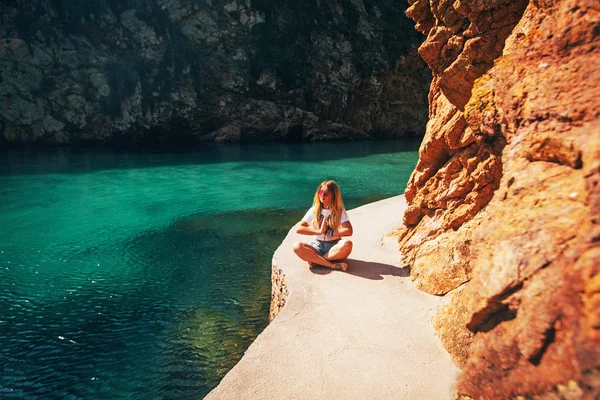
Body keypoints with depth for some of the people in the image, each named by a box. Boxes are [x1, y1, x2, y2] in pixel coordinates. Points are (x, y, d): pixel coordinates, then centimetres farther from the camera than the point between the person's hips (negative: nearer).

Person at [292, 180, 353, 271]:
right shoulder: (314, 210, 3)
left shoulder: (340, 211, -1)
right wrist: (319, 231, -15)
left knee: (347, 244, -35)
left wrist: (329, 232, -14)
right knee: (297, 246, -28)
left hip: (334, 246, -1)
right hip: (317, 246, 1)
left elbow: (349, 231, -16)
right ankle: (332, 265, -29)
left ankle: (315, 260, -22)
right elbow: (299, 229, -7)